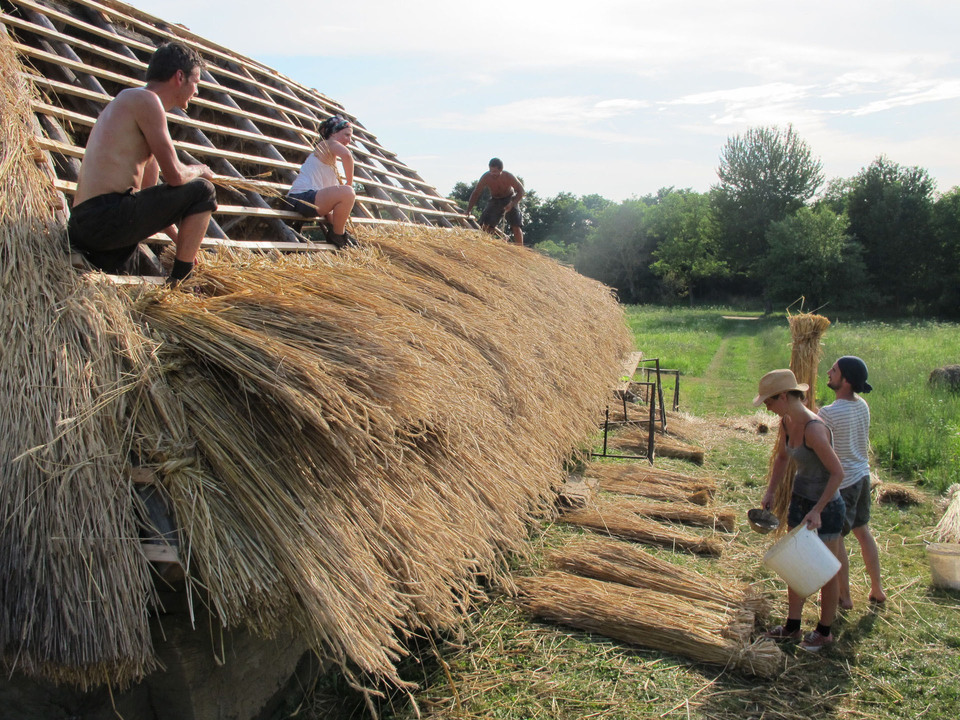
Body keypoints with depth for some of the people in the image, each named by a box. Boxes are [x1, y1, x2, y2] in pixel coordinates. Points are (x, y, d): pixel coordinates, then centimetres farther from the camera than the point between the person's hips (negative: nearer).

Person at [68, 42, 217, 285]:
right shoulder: (146, 100, -6)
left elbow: (149, 189, 29)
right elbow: (175, 176, -11)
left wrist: (181, 240, 32)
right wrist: (201, 170, 13)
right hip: (106, 216, -10)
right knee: (203, 191, -4)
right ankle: (179, 283, -1)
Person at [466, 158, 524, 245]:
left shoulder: (509, 177, -27)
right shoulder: (486, 177, -23)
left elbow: (521, 191, -18)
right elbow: (475, 194, -15)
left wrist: (512, 204, -36)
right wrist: (468, 210, -23)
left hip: (510, 199, -2)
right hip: (494, 200, 2)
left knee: (516, 226, -15)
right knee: (485, 224, -14)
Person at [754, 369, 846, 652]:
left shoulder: (813, 429, -28)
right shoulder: (787, 422, -1)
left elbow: (838, 473, -24)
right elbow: (782, 457, 16)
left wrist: (817, 510, -23)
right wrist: (771, 491, 10)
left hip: (825, 506, -8)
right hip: (799, 500, 8)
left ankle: (825, 631, 29)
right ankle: (792, 626, 32)